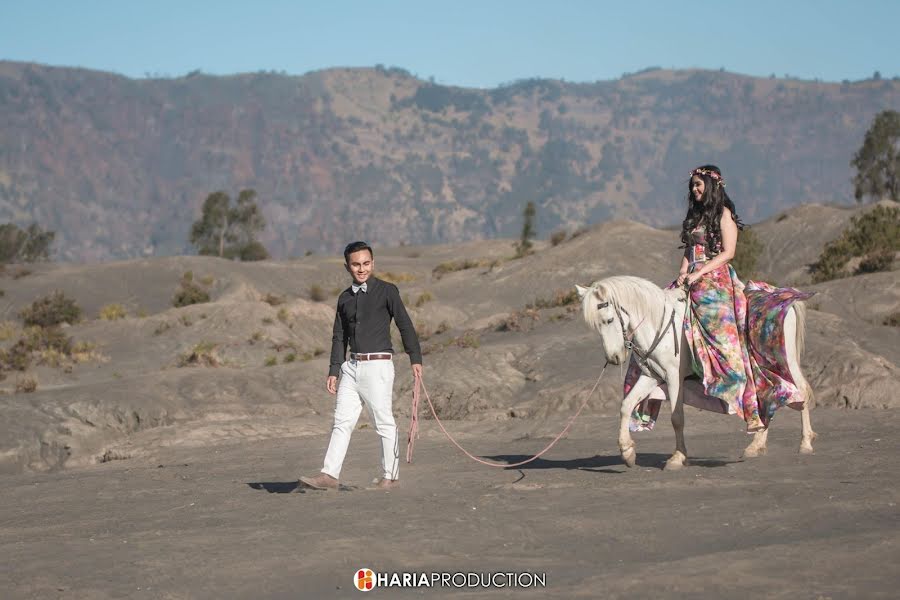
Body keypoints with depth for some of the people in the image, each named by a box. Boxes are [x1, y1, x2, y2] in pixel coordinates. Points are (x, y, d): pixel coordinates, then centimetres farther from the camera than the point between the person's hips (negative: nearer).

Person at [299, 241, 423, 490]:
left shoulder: (386, 291, -1)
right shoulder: (345, 298, 14)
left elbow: (405, 325, -4)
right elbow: (339, 337, 17)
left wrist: (415, 359, -12)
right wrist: (333, 371, 11)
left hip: (378, 365, -5)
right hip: (351, 366, 5)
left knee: (384, 422, -2)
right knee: (342, 421, 2)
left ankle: (391, 476, 5)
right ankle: (329, 475, 0)